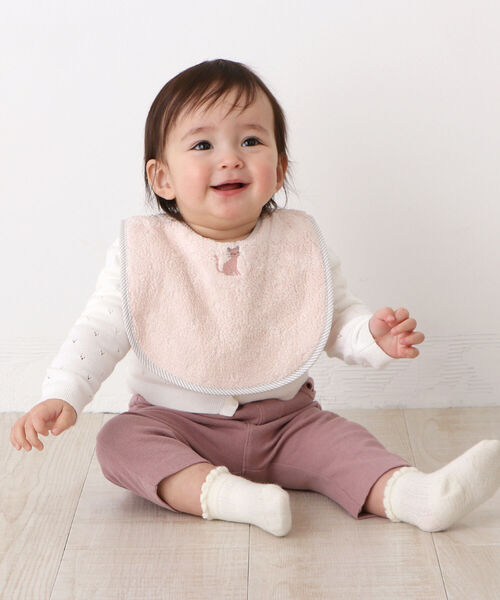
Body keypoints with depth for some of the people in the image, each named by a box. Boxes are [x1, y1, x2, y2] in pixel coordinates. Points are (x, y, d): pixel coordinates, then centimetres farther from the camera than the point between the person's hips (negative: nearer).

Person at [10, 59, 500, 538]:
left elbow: (337, 320, 4)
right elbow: (101, 330, -7)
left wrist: (375, 336, -18)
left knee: (335, 437, -22)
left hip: (284, 418, 2)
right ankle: (224, 494, -42)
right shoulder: (143, 252, -8)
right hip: (175, 422, -1)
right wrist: (61, 396, -20)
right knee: (119, 441, -26)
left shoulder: (301, 245, -2)